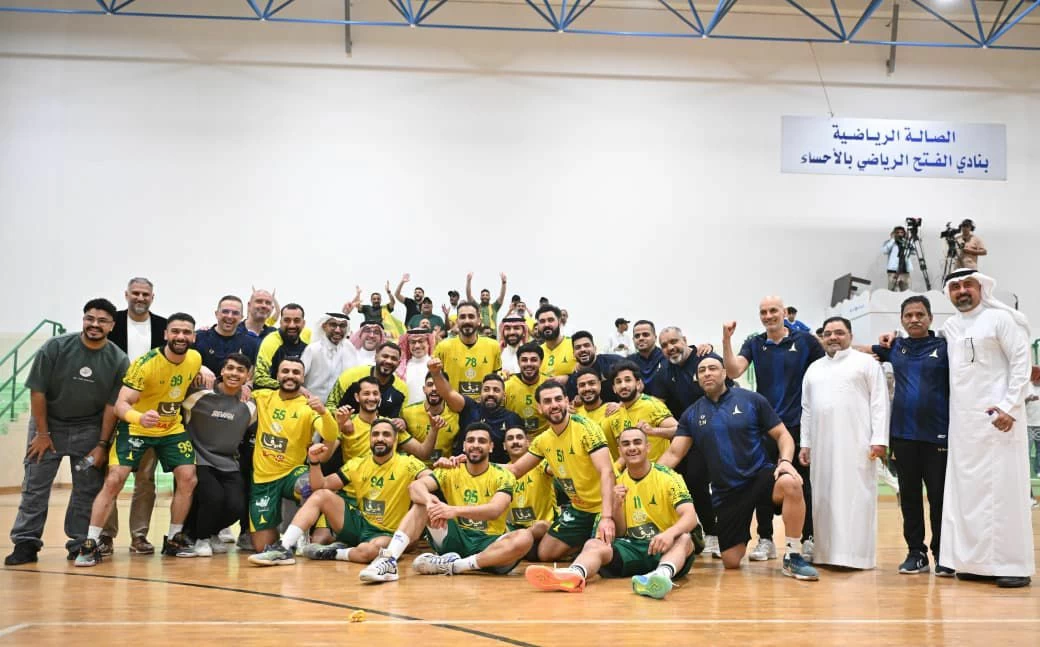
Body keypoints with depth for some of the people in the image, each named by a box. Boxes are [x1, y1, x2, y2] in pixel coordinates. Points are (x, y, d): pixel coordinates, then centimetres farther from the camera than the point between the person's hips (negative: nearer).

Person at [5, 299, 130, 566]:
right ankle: (26, 543, 8)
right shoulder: (55, 347, -13)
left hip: (89, 429, 1)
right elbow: (37, 391, -8)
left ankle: (81, 544, 11)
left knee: (88, 489, 1)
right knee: (35, 485, 0)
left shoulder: (118, 360, -11)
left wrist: (102, 444, -7)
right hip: (49, 423, 0)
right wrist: (42, 433, -7)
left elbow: (112, 404, -7)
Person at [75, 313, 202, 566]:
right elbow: (121, 404, -32)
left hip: (173, 428, 4)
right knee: (114, 480, -13)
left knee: (188, 478, -5)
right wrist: (139, 417, -51)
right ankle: (90, 544, -2)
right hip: (136, 427, -4)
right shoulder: (145, 363, -26)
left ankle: (174, 539, 11)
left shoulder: (195, 359, -9)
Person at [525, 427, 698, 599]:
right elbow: (619, 533, 6)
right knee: (593, 544, -23)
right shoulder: (618, 483, 6)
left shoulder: (668, 477, -4)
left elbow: (690, 518, -18)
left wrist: (669, 533, -40)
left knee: (684, 538, -34)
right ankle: (574, 575, -57)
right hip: (633, 546, 3)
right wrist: (617, 505, -14)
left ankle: (663, 574, -67)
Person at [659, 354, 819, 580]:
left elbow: (782, 435, -1)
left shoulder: (751, 400, -3)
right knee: (731, 563, 2)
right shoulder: (692, 414, 3)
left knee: (790, 483, -37)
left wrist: (785, 461, -21)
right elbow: (674, 454, 1)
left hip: (760, 475, -2)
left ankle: (793, 557, -21)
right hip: (725, 491, 2)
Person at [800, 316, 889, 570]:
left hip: (855, 443, -5)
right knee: (824, 497, 5)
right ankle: (826, 553, 10)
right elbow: (807, 409, 18)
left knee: (855, 496, -6)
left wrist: (879, 439, -11)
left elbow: (879, 403, -3)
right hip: (822, 444, 5)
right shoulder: (814, 369, 19)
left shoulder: (866, 363, 5)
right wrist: (805, 443, 12)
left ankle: (856, 554, -3)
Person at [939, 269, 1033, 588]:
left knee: (1004, 489, -5)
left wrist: (1010, 407, -15)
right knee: (967, 491, 5)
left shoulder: (1001, 318, -2)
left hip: (997, 417, -6)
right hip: (962, 421, 6)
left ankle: (1014, 565, 0)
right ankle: (978, 561, 12)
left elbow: (1021, 361, -7)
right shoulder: (950, 327, 15)